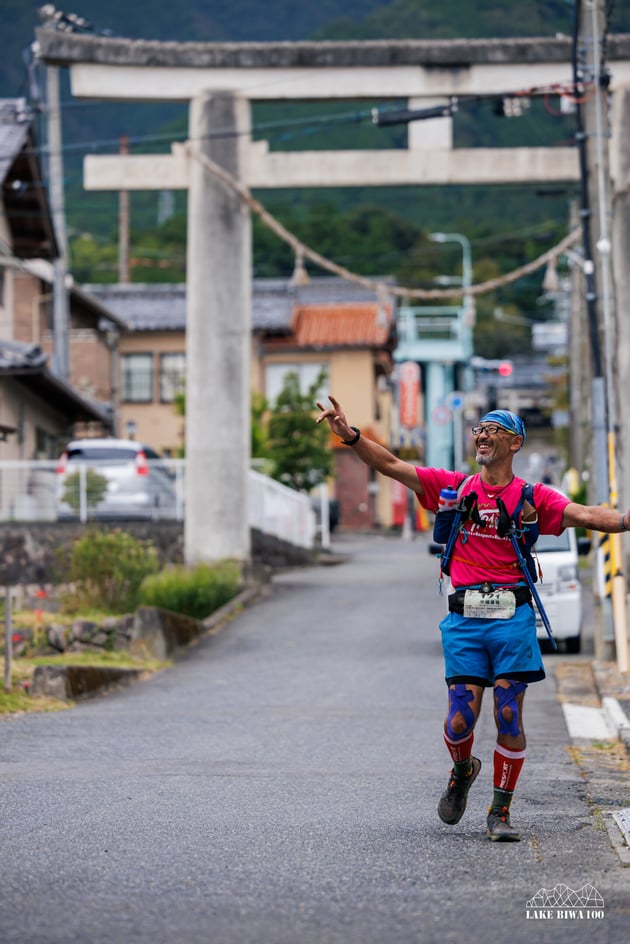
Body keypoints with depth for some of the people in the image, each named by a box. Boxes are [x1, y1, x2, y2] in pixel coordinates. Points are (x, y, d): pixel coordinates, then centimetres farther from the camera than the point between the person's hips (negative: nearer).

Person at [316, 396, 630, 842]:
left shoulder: (532, 498, 6)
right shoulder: (453, 487, 11)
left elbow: (585, 515, -7)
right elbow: (391, 465, 8)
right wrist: (349, 434, -3)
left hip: (512, 616, -1)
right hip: (464, 619, 1)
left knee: (509, 716, -3)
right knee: (461, 719, -4)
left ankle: (501, 811, 10)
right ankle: (462, 770, 30)